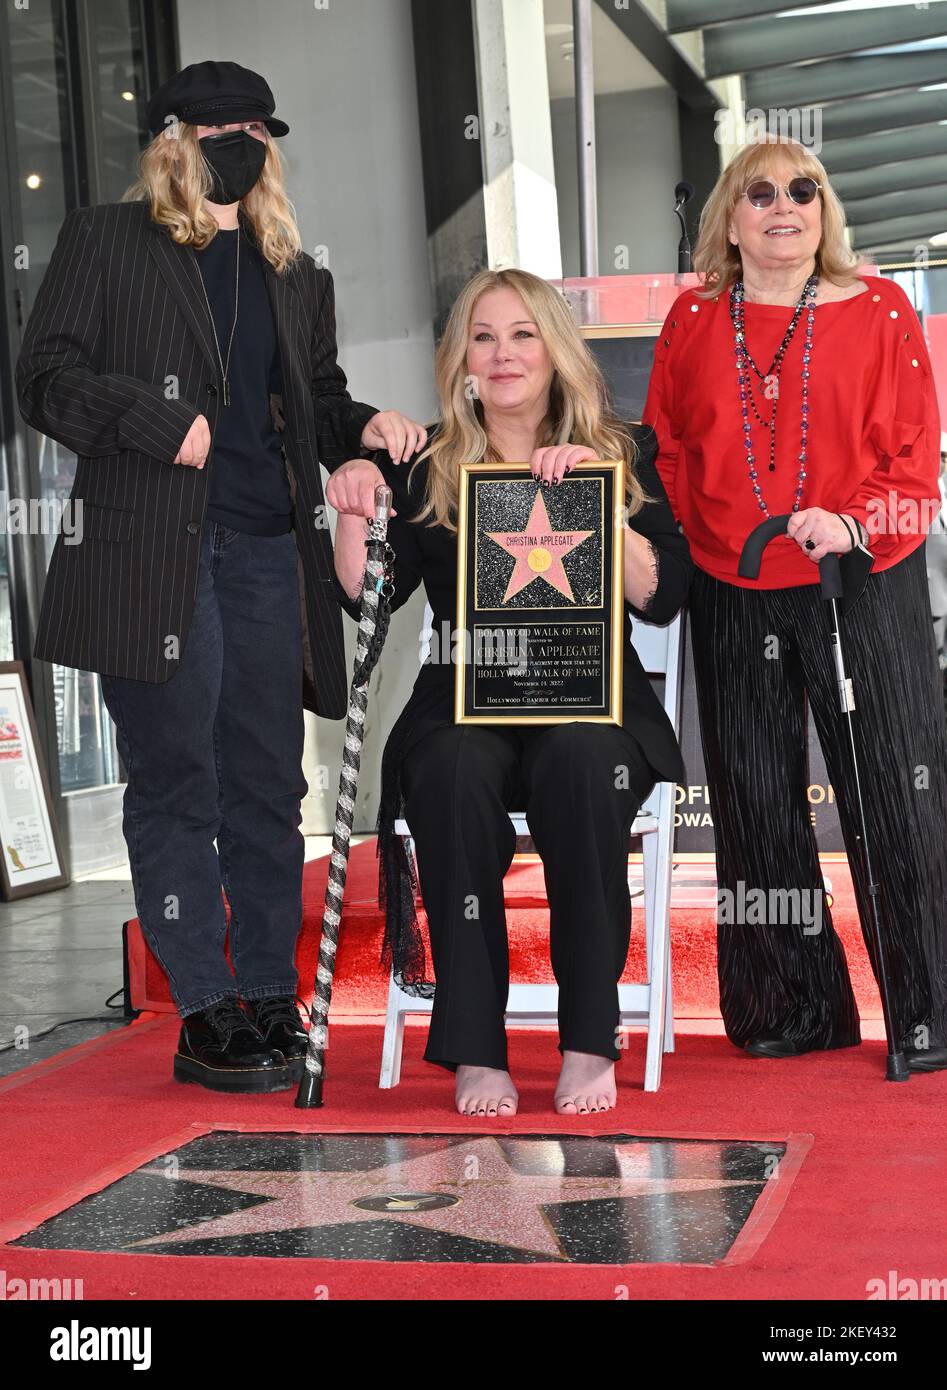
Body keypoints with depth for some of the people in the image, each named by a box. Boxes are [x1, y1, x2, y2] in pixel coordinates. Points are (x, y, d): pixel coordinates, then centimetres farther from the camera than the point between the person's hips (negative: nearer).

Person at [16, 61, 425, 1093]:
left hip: (268, 552, 5)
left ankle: (271, 999, 17)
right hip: (150, 554, -5)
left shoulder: (295, 275, 20)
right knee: (176, 786, -2)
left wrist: (363, 427, 6)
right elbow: (47, 378, -2)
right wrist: (161, 423, -13)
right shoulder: (104, 242, 5)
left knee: (267, 786, 7)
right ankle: (206, 1015, 4)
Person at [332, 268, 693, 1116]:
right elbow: (366, 599, 2)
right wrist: (354, 506, -13)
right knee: (454, 769, -34)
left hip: (593, 705, 0)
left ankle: (590, 1041, -26)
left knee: (580, 759, -35)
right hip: (465, 707, 1)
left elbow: (661, 600, -2)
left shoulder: (623, 456, 11)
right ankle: (474, 1048, -27)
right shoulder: (426, 468, 13)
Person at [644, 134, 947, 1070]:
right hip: (732, 601, 3)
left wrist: (852, 523, -18)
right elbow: (666, 451, 12)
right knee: (757, 805, 7)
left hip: (862, 588, -2)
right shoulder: (693, 321, 10)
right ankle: (795, 1010, 20)